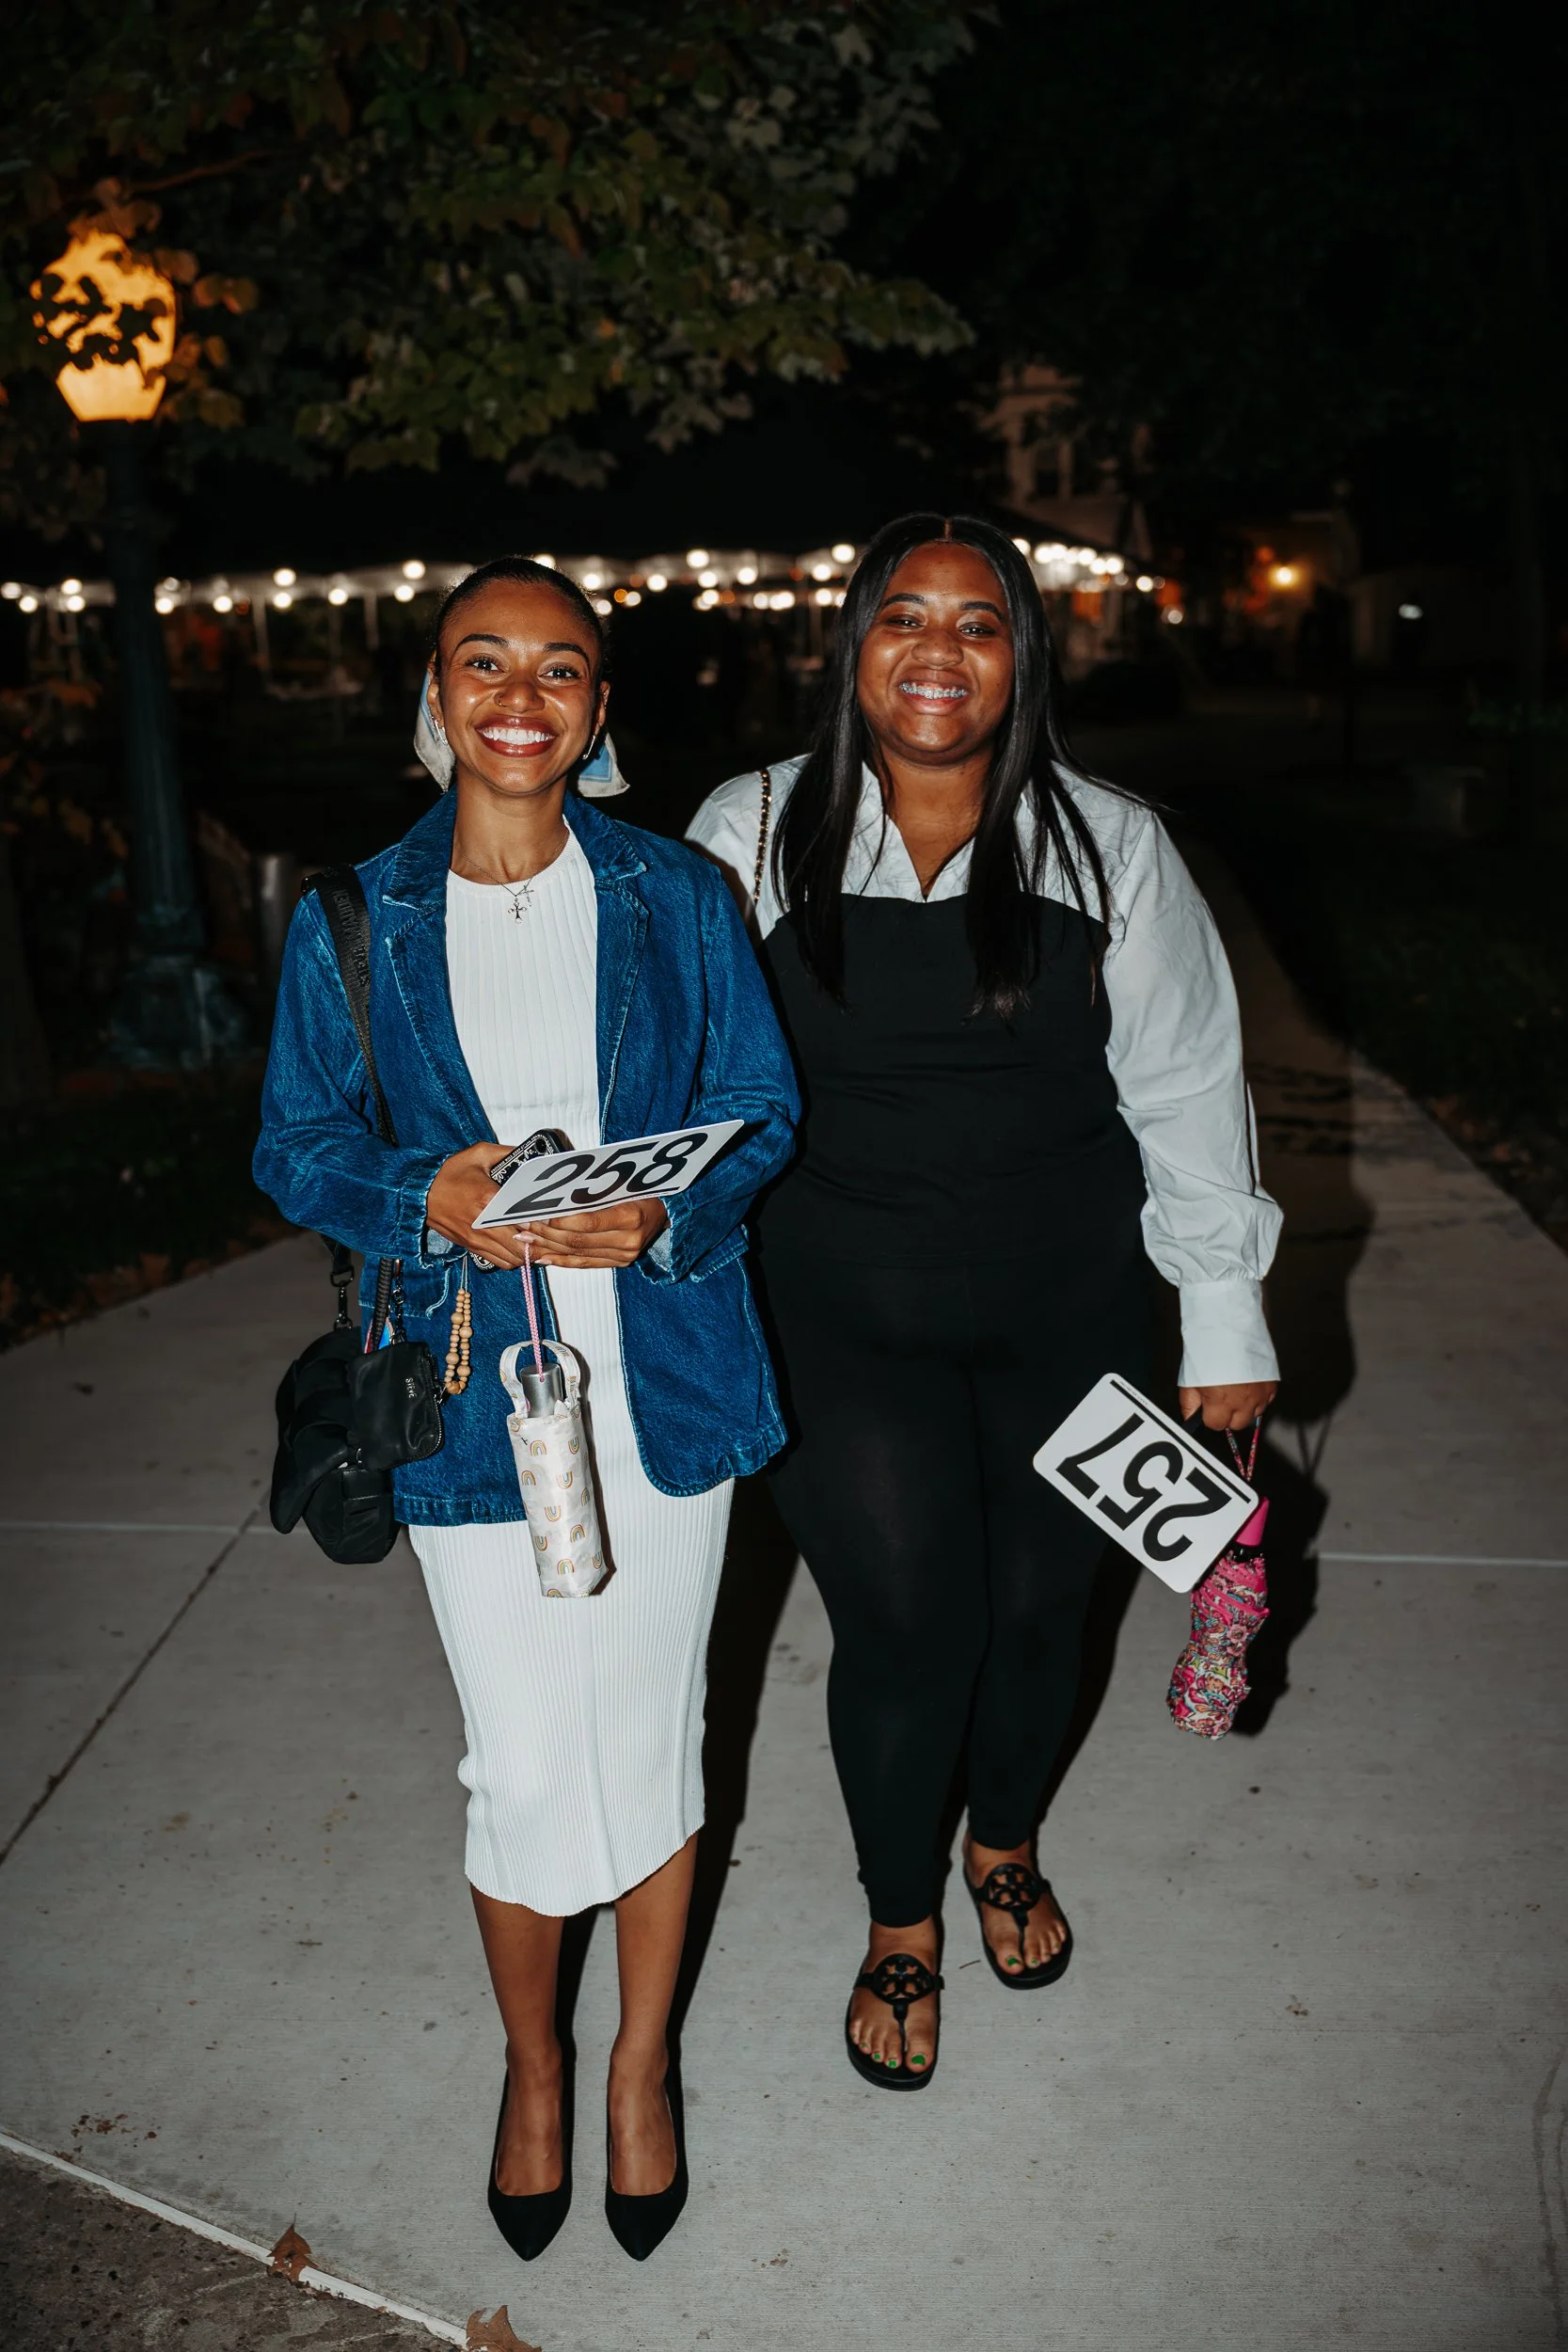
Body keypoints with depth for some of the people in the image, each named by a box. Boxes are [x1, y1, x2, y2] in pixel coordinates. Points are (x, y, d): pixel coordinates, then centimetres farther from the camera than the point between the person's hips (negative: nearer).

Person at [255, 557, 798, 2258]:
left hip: (662, 1384, 1)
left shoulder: (676, 896, 0)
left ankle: (641, 2069, 39)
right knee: (525, 1777, 5)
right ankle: (530, 2063, 37)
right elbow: (296, 1145, 5)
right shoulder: (352, 923, -1)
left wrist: (662, 1221, -16)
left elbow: (762, 1108, 4)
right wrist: (428, 1205, -16)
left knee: (651, 1751, 13)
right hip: (477, 1401, 0)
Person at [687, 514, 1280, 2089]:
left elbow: (1186, 1088, 0)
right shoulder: (751, 836, -6)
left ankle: (1004, 1844, 48)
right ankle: (900, 1921, 31)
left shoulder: (1110, 848, -4)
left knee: (1036, 1605, 14)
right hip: (844, 1323, -1)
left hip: (1066, 1312, 2)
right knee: (904, 1622, -1)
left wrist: (1225, 1320, 2)